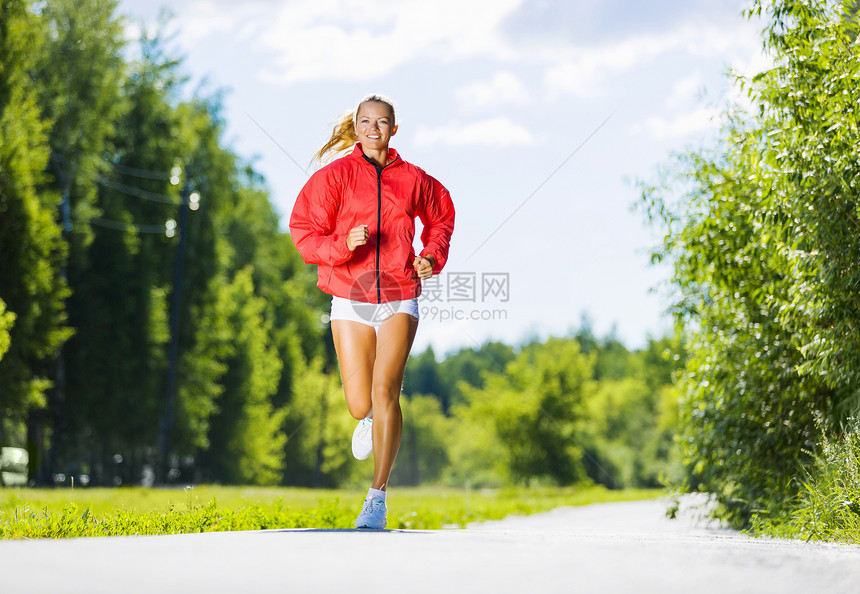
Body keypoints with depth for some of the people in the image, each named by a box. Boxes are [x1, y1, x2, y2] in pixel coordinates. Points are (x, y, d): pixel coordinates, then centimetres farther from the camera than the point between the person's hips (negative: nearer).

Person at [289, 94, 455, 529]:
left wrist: (432, 256, 4)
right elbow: (305, 234, -4)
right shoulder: (334, 176, -2)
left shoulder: (413, 179, 4)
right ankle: (370, 420, 41)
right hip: (350, 301, 0)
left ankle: (378, 497, -11)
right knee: (360, 407, -1)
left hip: (399, 300, 0)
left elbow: (441, 218, 22)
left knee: (385, 391, -17)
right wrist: (343, 244, -23)